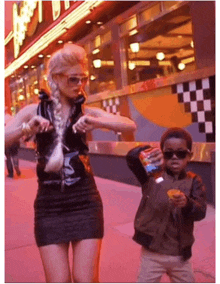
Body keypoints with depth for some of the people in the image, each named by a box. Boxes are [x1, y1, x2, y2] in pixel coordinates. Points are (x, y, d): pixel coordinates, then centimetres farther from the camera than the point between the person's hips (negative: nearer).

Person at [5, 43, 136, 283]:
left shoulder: (87, 112, 2)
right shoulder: (33, 111, 3)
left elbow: (130, 126, -9)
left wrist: (96, 122, -24)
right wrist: (26, 129, -21)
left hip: (85, 199, 0)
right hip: (49, 203, 0)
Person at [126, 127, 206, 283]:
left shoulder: (194, 181, -1)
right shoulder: (153, 174, -5)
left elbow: (201, 212, -14)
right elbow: (131, 158, -21)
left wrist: (187, 204, -37)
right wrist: (148, 151, -43)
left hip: (180, 254, 3)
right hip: (152, 253, -2)